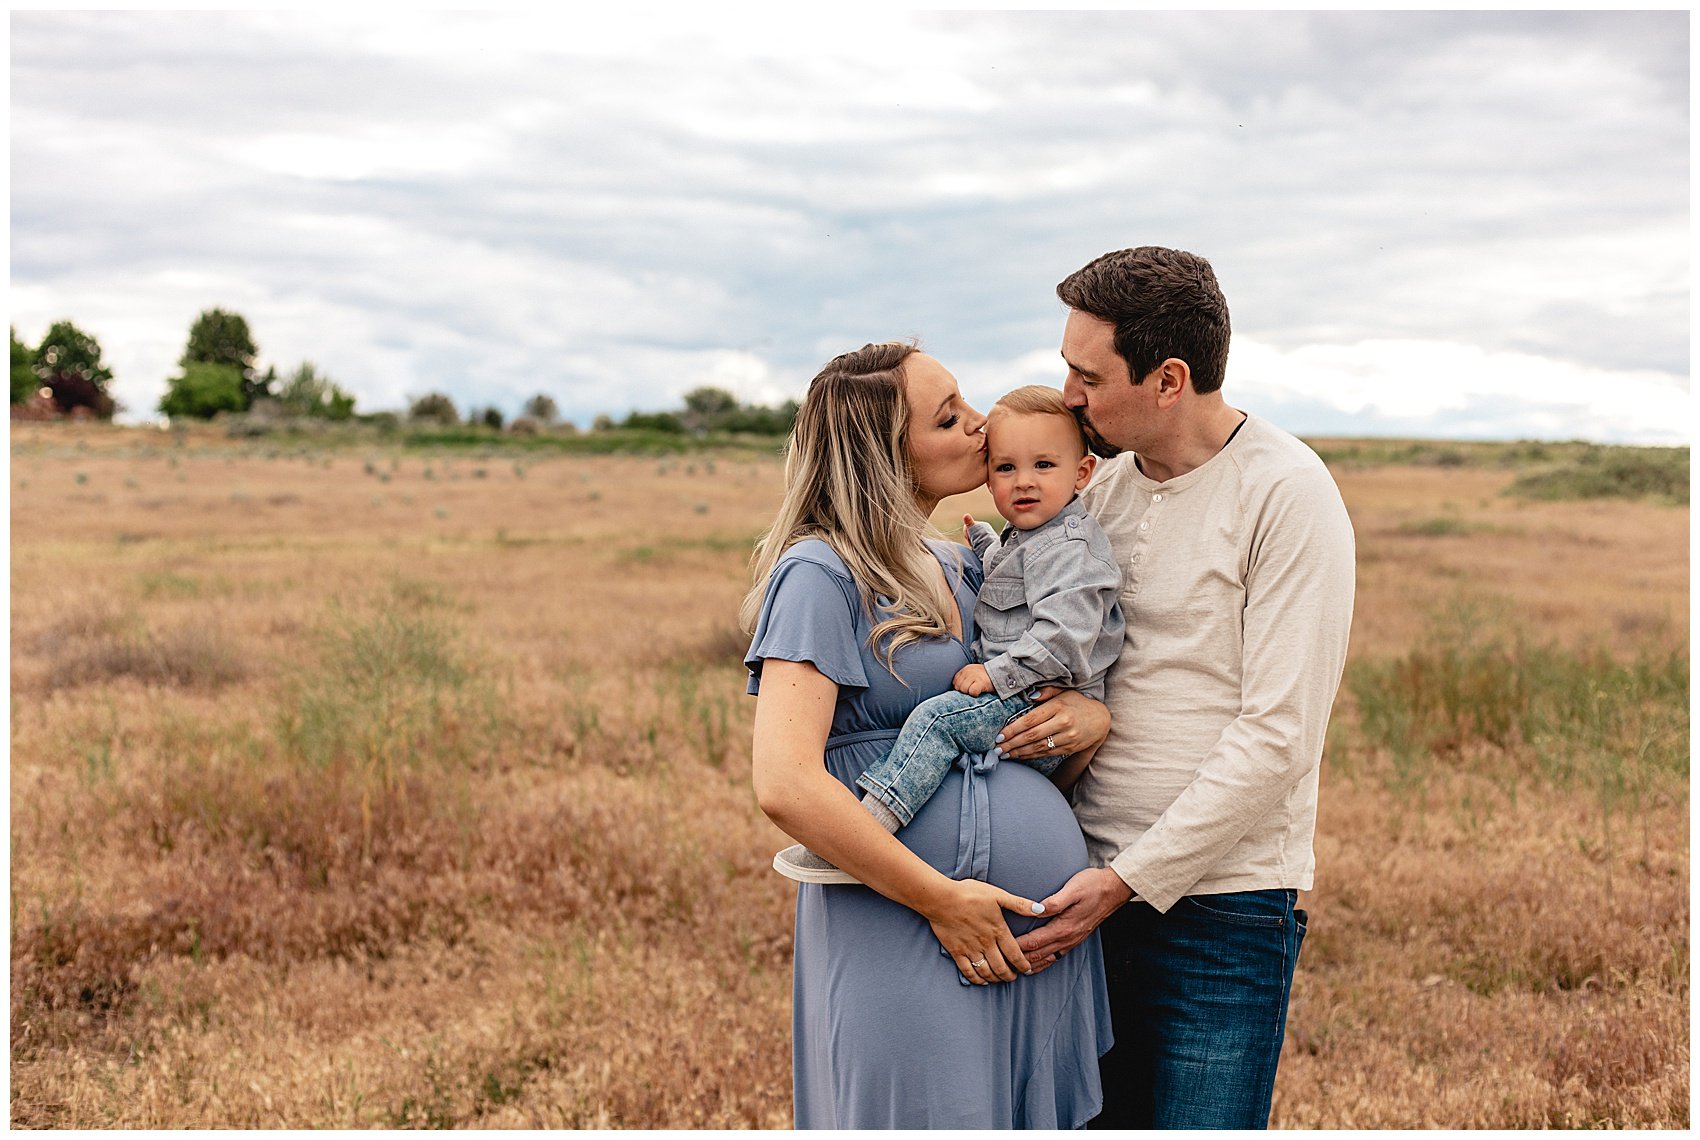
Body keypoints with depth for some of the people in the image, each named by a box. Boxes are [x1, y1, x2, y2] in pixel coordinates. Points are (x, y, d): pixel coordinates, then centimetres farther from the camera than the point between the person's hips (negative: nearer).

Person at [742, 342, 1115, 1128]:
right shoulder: (821, 575, -9)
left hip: (1044, 935, 8)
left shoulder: (961, 567, 15)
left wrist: (1095, 717, 1)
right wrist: (940, 899, -17)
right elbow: (785, 784, -19)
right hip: (902, 937, -8)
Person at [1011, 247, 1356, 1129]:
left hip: (1218, 901, -6)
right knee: (1096, 1117, 10)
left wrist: (1130, 879, -16)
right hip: (1094, 891, 6)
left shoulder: (1288, 496, -9)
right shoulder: (1103, 487, 10)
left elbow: (1275, 735, -14)